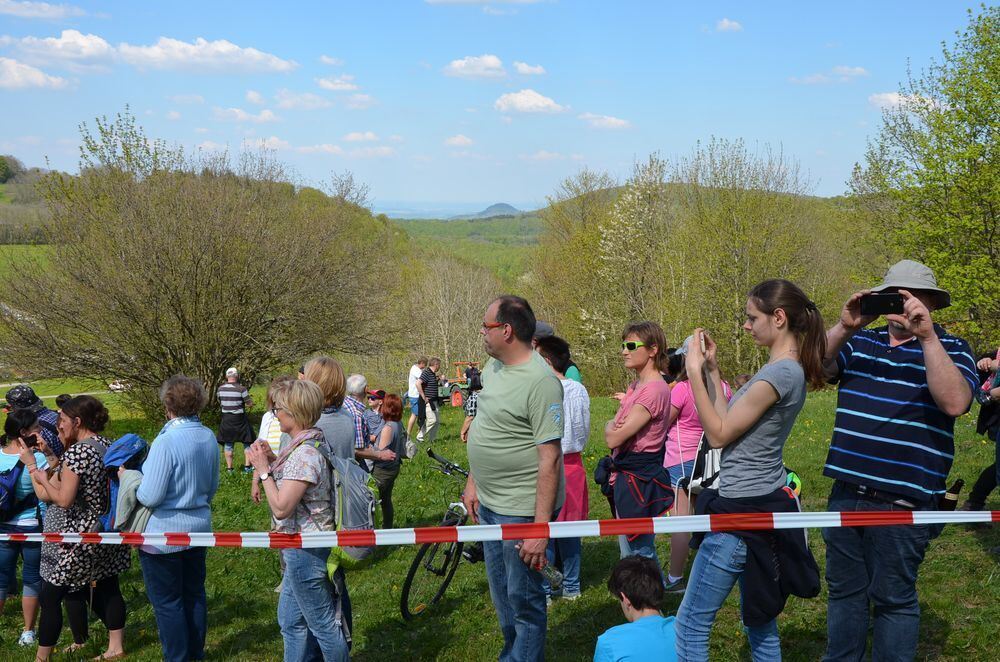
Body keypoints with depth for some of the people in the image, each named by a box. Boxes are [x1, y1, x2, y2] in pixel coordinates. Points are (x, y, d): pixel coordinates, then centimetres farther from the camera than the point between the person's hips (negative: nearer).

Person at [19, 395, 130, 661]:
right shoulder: (109, 446, 5)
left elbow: (63, 499, -22)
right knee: (107, 588, 17)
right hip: (105, 534, 8)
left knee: (49, 597, 3)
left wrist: (38, 472, -11)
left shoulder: (76, 452, -20)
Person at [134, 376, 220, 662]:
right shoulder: (209, 438, 0)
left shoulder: (165, 442, -23)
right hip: (199, 527, 7)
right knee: (194, 594, 19)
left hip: (164, 534, -7)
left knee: (167, 601, 7)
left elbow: (149, 497, -21)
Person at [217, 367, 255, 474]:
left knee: (228, 445, 13)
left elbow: (220, 403, 11)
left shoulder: (221, 389, -3)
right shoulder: (241, 389, -16)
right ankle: (247, 467, 10)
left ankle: (229, 468, 15)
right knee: (247, 443, 11)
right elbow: (250, 403, -11)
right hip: (240, 419, -3)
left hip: (226, 420, 3)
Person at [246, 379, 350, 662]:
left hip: (305, 552, -10)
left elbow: (281, 507, -27)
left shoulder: (304, 453, -25)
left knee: (323, 625, 4)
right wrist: (273, 460, 2)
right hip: (303, 548, 10)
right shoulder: (312, 443, 6)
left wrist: (264, 469, -17)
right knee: (291, 620, 21)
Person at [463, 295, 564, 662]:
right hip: (488, 504, 9)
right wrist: (472, 483, 16)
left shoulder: (541, 381, -22)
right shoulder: (493, 367, 6)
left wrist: (540, 527, -25)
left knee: (523, 600, 3)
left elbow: (549, 458, -24)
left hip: (521, 510, -9)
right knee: (501, 594, 23)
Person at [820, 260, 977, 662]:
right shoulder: (859, 342, 10)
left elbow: (954, 402, -20)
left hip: (901, 502, -4)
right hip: (846, 493, 5)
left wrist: (927, 335, -26)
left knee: (893, 599, 6)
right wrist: (844, 327, -21)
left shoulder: (949, 349, -1)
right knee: (844, 591, 16)